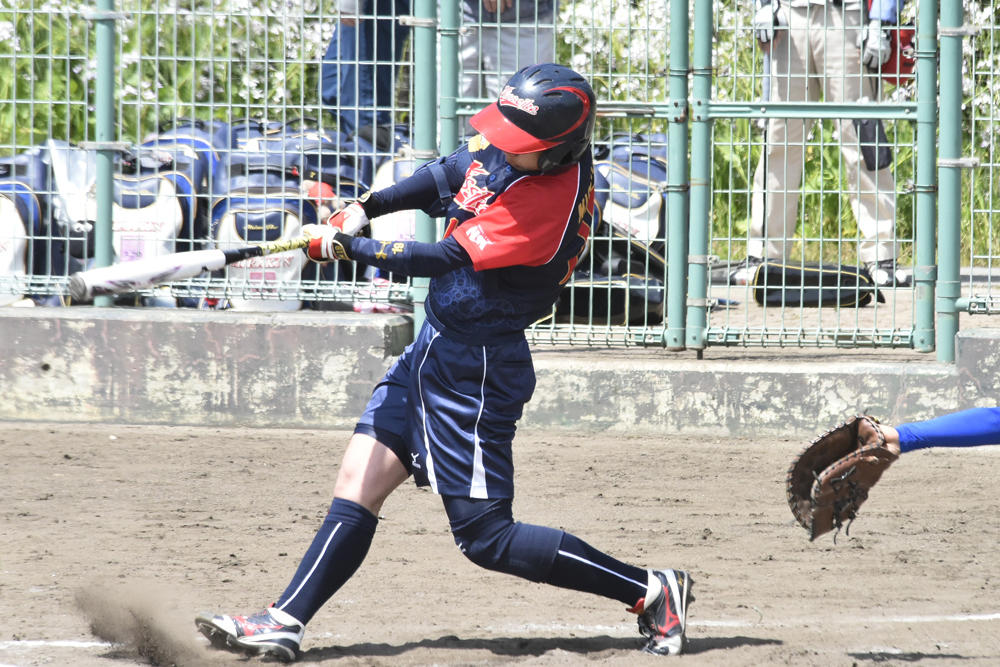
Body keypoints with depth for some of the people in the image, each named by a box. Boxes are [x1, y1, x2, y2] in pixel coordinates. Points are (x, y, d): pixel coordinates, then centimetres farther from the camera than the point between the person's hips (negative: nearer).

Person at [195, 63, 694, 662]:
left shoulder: (552, 198, -25)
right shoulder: (501, 151, 0)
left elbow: (448, 260, -24)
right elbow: (445, 178, 19)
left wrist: (350, 246, -14)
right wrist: (365, 208, 4)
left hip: (476, 371, -9)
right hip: (435, 350, 9)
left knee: (486, 536, -5)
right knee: (359, 481, 5)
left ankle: (651, 591, 1)